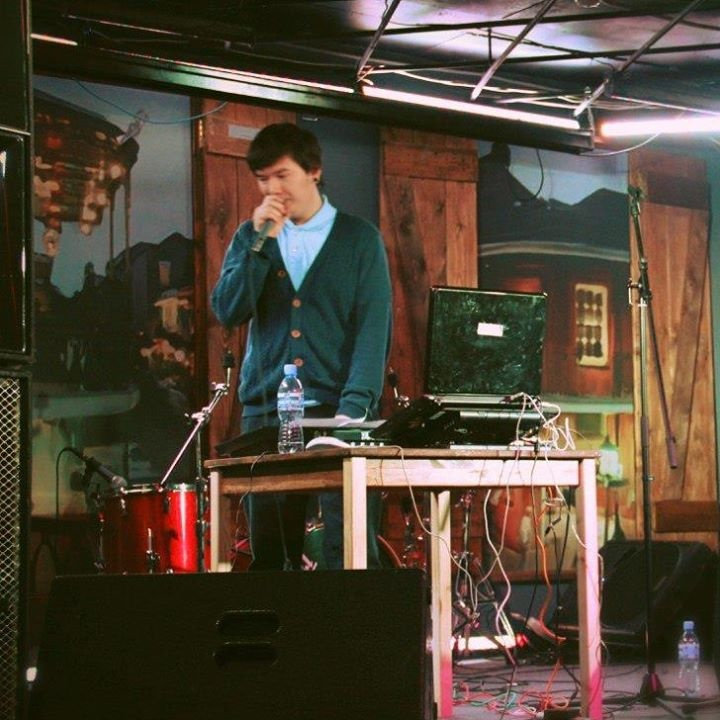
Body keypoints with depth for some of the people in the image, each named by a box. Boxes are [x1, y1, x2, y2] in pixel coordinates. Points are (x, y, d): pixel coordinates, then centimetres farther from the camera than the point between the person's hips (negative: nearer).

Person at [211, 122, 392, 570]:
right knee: (268, 557, 3)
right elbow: (228, 312, 0)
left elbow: (374, 328, -4)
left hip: (338, 414, -3)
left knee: (351, 553, -8)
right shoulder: (250, 237, 14)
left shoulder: (359, 238, 5)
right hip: (265, 413, 3)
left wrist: (355, 406, -16)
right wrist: (262, 242, -8)